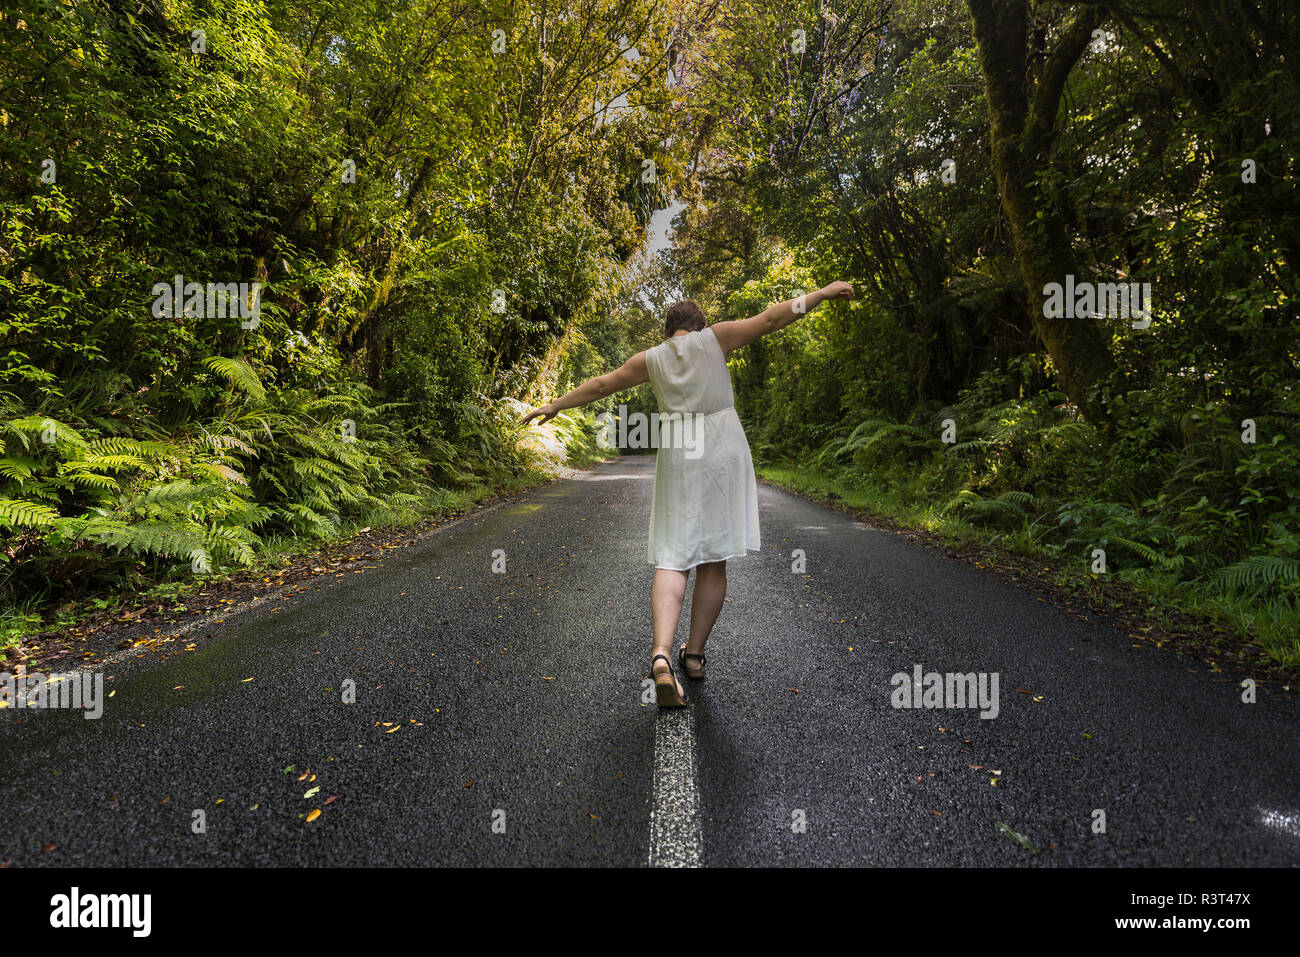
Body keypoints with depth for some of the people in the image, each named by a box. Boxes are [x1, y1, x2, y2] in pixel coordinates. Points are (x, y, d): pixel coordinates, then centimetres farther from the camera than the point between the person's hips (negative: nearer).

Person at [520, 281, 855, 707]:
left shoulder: (650, 359, 11)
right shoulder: (714, 337, 6)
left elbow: (601, 385, 17)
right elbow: (768, 319, 3)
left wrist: (554, 405, 27)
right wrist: (821, 294, 10)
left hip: (676, 458, 1)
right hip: (722, 451, -1)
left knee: (673, 559, -1)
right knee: (714, 559, 7)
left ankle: (661, 654, -22)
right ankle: (694, 654, 14)